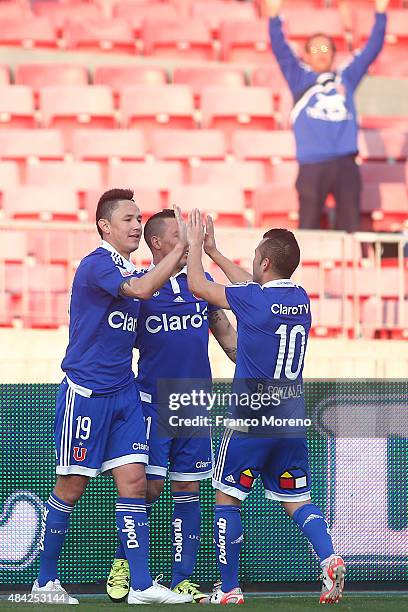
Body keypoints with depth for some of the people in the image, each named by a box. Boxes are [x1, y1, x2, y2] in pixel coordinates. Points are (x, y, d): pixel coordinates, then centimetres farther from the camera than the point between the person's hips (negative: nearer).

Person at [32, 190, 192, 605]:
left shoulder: (130, 271, 14)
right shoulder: (96, 265, -13)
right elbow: (141, 289, -30)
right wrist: (181, 247, -28)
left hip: (124, 392, 7)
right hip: (85, 391, -7)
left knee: (133, 481, -2)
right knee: (72, 486, 0)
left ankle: (141, 584, -4)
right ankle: (46, 581, 12)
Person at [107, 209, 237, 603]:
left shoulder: (202, 282, 9)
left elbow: (225, 333, 18)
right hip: (153, 403, -3)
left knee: (188, 490, 4)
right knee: (149, 485, -7)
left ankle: (182, 579, 9)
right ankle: (123, 563, 14)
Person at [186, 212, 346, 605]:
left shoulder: (253, 300, -13)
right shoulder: (301, 300, 7)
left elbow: (197, 286, -2)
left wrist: (195, 245, 14)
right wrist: (213, 252, 30)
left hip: (252, 420, -6)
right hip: (293, 418, 6)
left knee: (226, 498, 6)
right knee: (297, 501, 12)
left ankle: (229, 589, 7)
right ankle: (329, 560, -13)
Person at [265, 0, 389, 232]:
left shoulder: (346, 77, 17)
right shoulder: (299, 78, 12)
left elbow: (371, 50, 14)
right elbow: (280, 50, 1)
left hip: (345, 162, 2)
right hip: (312, 164, -2)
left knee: (350, 226, 3)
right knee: (308, 227, -2)